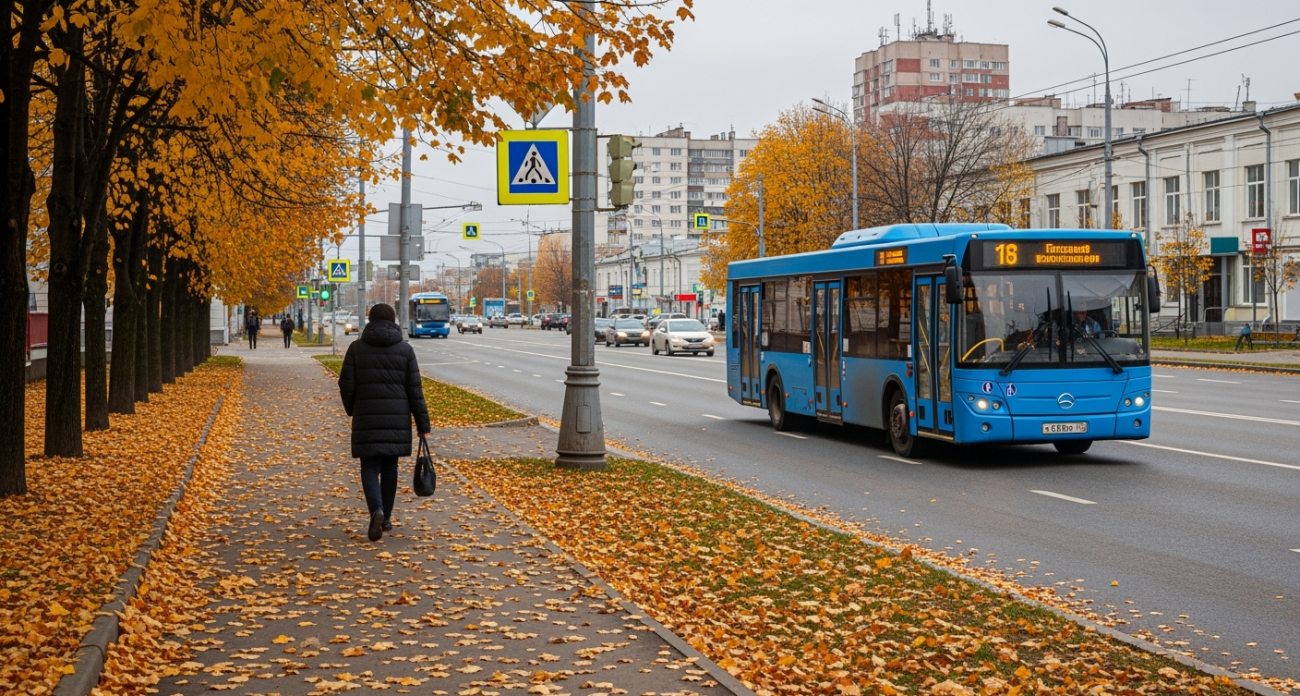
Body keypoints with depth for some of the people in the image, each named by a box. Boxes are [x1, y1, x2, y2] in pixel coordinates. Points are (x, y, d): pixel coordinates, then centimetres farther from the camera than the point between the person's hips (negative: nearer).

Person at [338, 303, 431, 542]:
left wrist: (352, 410, 19)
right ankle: (386, 517, 20)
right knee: (389, 467, 14)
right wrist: (423, 424, 3)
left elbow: (347, 386, -1)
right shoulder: (405, 349, 0)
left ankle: (376, 510, -22)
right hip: (397, 419, 1)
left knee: (370, 467, 2)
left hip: (366, 418, -1)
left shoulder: (357, 348, -1)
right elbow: (415, 390, -1)